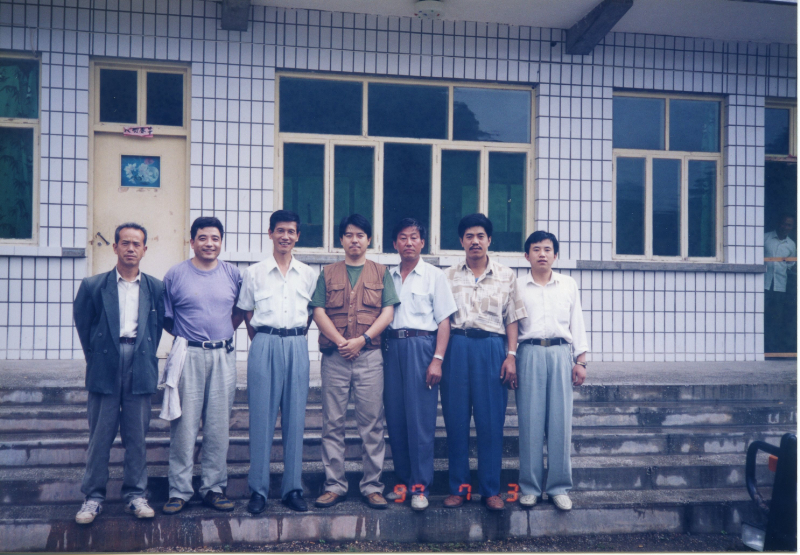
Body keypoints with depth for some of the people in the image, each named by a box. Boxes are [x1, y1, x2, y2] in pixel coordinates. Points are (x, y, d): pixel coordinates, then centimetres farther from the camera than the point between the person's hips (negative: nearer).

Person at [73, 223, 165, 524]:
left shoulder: (156, 288, 7)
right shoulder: (93, 285, 4)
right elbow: (82, 324, 11)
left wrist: (146, 352, 8)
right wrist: (94, 355, 9)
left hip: (140, 367, 1)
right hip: (105, 368, -1)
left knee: (137, 436, 6)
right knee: (100, 434, 4)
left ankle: (136, 495, 17)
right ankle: (93, 496, 16)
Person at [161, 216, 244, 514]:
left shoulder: (233, 274, 8)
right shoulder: (175, 274, 2)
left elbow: (240, 310, 19)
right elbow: (165, 317, 8)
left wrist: (224, 332, 9)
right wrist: (183, 336, 3)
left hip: (223, 357, 2)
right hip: (188, 356, -2)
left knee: (219, 426, 6)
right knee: (184, 425, -1)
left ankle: (213, 488, 17)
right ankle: (179, 490, 9)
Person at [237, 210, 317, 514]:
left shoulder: (309, 274, 11)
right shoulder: (254, 273, 7)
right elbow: (247, 314, 11)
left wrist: (295, 338, 9)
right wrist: (262, 342, 5)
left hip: (297, 346, 1)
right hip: (264, 344, -1)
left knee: (295, 417, 4)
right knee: (261, 417, -1)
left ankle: (293, 488, 13)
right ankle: (258, 489, 9)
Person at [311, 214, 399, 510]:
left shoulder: (381, 273, 12)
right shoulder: (328, 274, 13)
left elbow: (388, 312, 3)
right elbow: (318, 311, 3)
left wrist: (362, 339, -10)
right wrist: (341, 342, -10)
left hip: (370, 355, -1)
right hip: (334, 356, 1)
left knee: (372, 422, 0)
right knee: (333, 423, 3)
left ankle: (372, 486, 9)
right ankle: (334, 485, 11)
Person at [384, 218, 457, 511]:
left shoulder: (434, 275, 5)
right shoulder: (388, 276, 15)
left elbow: (444, 321, 0)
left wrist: (437, 359, -10)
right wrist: (382, 351, 5)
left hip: (421, 346, -4)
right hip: (392, 347, 4)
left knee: (421, 417, -6)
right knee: (395, 416, 4)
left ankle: (420, 485, 0)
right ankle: (403, 479, 16)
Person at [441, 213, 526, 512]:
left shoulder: (506, 276, 10)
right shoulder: (448, 276, 11)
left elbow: (512, 319, 8)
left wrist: (511, 356, -2)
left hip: (492, 348, 0)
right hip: (456, 347, 1)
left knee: (491, 421, 0)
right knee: (456, 419, 3)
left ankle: (491, 490, 10)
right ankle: (458, 487, 13)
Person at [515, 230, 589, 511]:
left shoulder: (569, 285, 14)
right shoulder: (517, 286, 9)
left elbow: (577, 323, 13)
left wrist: (581, 360, 6)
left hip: (561, 353, 1)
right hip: (529, 353, -1)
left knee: (561, 421, -1)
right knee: (530, 420, -2)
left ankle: (559, 487, 9)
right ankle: (530, 487, 7)